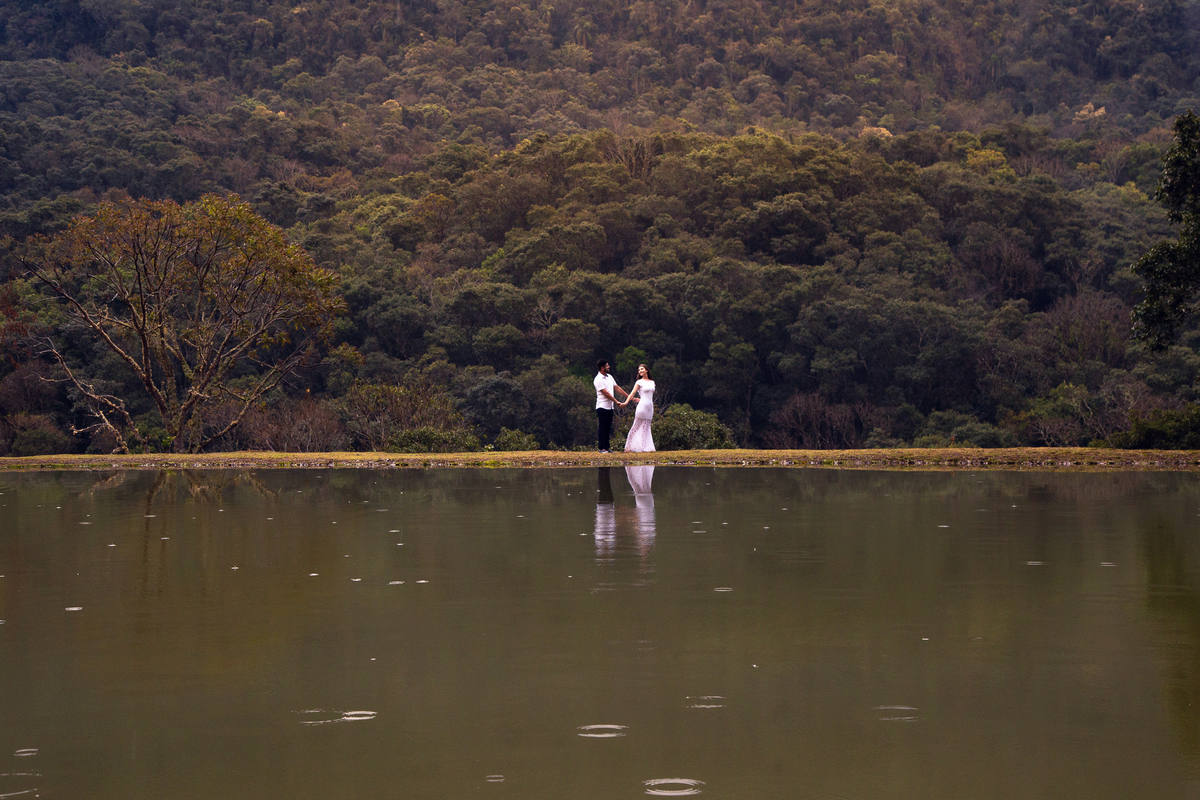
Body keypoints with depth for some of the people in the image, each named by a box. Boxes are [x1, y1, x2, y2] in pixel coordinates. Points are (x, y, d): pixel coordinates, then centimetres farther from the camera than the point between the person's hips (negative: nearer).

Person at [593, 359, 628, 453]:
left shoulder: (609, 377, 14)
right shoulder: (598, 379, -12)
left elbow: (617, 388, 16)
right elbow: (606, 393, -16)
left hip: (609, 407, 8)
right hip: (602, 407, -8)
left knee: (608, 428, 8)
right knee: (602, 428, -6)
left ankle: (606, 447, 11)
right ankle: (601, 448, -4)